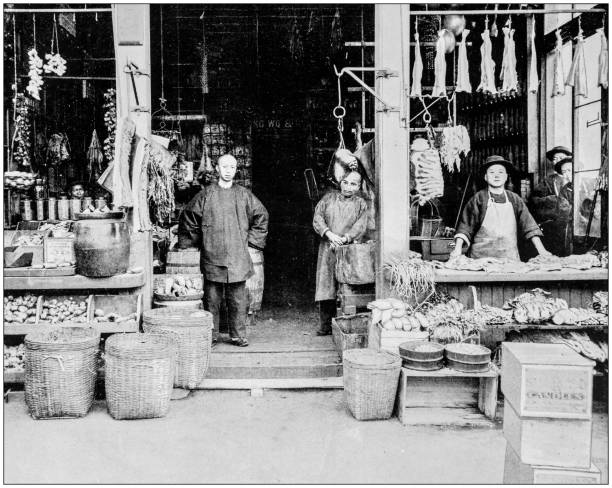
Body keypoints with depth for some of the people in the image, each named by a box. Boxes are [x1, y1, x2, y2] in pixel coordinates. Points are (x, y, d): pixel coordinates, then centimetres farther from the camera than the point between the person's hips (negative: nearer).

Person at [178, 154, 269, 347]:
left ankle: (239, 336, 11)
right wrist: (193, 241, 10)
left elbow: (261, 216, 18)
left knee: (238, 299, 2)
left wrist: (252, 239, 12)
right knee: (212, 299, 2)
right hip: (212, 257, -1)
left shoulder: (244, 195, 8)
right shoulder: (206, 194, 4)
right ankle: (211, 336, 12)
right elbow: (187, 217, 13)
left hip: (237, 257, 1)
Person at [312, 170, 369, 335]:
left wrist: (344, 239, -16)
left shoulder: (360, 204, 9)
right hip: (327, 249, 1)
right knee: (326, 285, -2)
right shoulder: (329, 197, 12)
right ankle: (325, 324, 5)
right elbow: (317, 218, 3)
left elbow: (360, 226, -3)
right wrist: (329, 234, -12)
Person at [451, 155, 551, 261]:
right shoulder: (478, 199, 3)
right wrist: (458, 249, -12)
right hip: (481, 258, -2)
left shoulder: (514, 199, 10)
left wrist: (542, 251, 0)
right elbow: (465, 227, 0)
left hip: (510, 257, 2)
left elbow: (529, 227, 8)